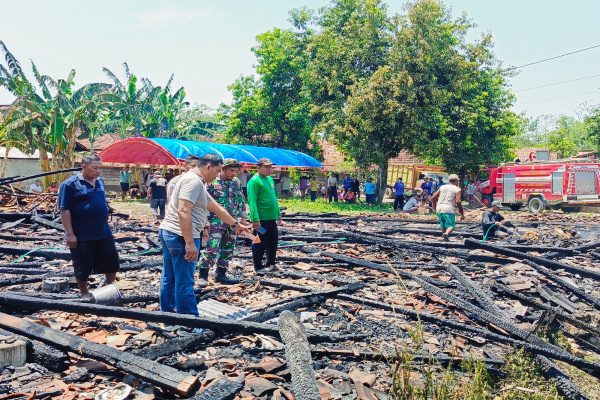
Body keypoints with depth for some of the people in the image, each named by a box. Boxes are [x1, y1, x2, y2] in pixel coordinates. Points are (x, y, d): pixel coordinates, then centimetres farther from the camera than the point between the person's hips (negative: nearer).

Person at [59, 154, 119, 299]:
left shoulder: (100, 182, 9)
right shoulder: (70, 184, -12)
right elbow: (64, 210, -14)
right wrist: (70, 233, -17)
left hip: (104, 232, 6)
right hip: (82, 236, -6)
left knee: (112, 261, 12)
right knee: (83, 266, 8)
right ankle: (84, 293, 27)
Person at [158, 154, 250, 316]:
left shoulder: (196, 182, 18)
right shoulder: (194, 181, -14)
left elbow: (216, 207, 24)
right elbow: (183, 212, -25)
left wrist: (235, 224, 29)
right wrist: (190, 243, -27)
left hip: (167, 232, 10)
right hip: (181, 236, -10)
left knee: (169, 278, 16)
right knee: (184, 282, -5)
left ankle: (167, 313, 27)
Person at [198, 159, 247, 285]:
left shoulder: (237, 183, 9)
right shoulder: (212, 181, -7)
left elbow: (241, 201, 16)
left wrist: (243, 218, 13)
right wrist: (205, 220, -11)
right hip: (216, 222, -6)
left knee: (227, 250, 10)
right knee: (212, 249, -11)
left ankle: (221, 274, 21)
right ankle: (203, 275, -1)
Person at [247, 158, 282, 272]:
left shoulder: (270, 179, 15)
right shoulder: (254, 181, -13)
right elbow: (252, 202, -19)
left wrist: (278, 213, 20)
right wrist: (255, 219, -24)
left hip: (272, 218, 9)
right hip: (261, 219, -9)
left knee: (273, 241, 16)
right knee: (260, 243, 1)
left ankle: (271, 264, 30)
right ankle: (258, 266, 14)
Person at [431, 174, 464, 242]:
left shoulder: (442, 187, 16)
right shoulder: (457, 189, 3)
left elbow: (433, 198, 11)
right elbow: (458, 202, -11)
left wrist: (435, 207, 24)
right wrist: (462, 213, -5)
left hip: (439, 209, 5)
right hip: (449, 210, -5)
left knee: (443, 226, 17)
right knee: (451, 226, -6)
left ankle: (445, 239, 19)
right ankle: (446, 234, -33)